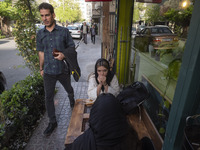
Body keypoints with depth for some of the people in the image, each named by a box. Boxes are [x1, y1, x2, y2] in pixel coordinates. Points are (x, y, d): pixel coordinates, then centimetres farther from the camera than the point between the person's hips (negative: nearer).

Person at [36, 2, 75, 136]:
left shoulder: (64, 31, -7)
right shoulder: (40, 34, 2)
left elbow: (72, 47, -1)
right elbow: (41, 52, 10)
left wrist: (64, 55, -21)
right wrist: (41, 68, 15)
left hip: (63, 70, -1)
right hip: (48, 72, 2)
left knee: (69, 89, 22)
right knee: (49, 97, 6)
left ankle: (72, 100, 57)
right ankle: (52, 122, 25)